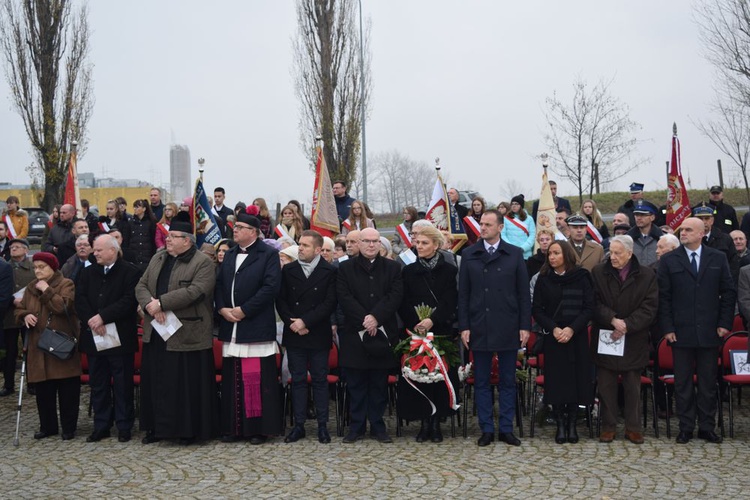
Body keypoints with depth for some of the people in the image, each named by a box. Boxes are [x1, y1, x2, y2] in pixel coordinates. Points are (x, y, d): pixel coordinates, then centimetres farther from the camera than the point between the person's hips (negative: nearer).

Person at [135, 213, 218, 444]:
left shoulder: (203, 263, -9)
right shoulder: (158, 258, 14)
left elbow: (195, 291, -21)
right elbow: (141, 286, 9)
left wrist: (161, 302, -21)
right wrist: (150, 304, -13)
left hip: (187, 334, -7)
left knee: (187, 383, 0)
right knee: (157, 381, 11)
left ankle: (189, 429, 11)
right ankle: (158, 426, 22)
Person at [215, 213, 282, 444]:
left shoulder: (269, 254, -3)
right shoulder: (229, 255, 18)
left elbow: (271, 287, -12)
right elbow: (219, 284, 16)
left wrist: (244, 310, -14)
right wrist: (222, 309, -3)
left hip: (257, 327, -6)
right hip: (231, 327, 6)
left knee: (258, 380, -4)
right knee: (232, 379, 8)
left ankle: (260, 427, 4)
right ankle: (234, 427, 15)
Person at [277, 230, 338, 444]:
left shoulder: (329, 272, -3)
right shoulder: (288, 270, 7)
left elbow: (330, 303, -9)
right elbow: (281, 300, 5)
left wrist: (306, 322, -14)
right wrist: (292, 323, -8)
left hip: (318, 335, -2)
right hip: (294, 335, 3)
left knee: (320, 380, 4)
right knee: (298, 380, 6)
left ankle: (322, 425, 11)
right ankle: (298, 425, 11)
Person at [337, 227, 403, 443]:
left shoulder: (392, 268, 9)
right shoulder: (345, 268, 7)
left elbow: (395, 296, -3)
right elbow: (344, 297, -4)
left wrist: (376, 317, -16)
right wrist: (363, 319, -15)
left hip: (382, 333, 1)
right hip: (354, 334, 0)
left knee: (379, 384, 6)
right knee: (356, 384, 4)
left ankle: (378, 426, 14)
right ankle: (357, 426, 12)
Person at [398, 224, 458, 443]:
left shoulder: (449, 271, 2)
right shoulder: (408, 271, 7)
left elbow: (451, 302, -6)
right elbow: (403, 303, 3)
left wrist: (433, 320, -19)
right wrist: (415, 324, -13)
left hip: (442, 331, -1)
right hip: (415, 333, 1)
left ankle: (436, 422, 9)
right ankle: (424, 422, 8)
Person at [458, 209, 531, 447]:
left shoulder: (515, 254, 3)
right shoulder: (469, 255, 5)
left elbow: (524, 293, 3)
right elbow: (463, 294, 4)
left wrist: (525, 326, -3)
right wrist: (464, 326, -2)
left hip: (508, 328, 0)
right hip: (479, 328, 1)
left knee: (507, 381, 7)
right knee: (481, 381, 5)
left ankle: (506, 429, 15)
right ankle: (486, 429, 14)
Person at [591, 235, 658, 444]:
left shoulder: (647, 275, -1)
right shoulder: (598, 273, 0)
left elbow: (649, 307, -6)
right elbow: (594, 304, -4)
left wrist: (626, 325, -15)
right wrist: (612, 319, -18)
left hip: (634, 341, 0)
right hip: (605, 339, 1)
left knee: (633, 386, 7)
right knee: (606, 385, 5)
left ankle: (633, 427, 17)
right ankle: (608, 426, 15)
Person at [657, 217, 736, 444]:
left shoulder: (718, 259, 5)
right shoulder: (669, 260, 2)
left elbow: (728, 293, 7)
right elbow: (663, 297, -1)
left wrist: (725, 323, 0)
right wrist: (667, 328, -7)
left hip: (709, 332, 1)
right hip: (681, 331, -1)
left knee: (708, 383, 8)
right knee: (683, 383, 5)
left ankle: (707, 427, 17)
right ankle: (686, 428, 14)